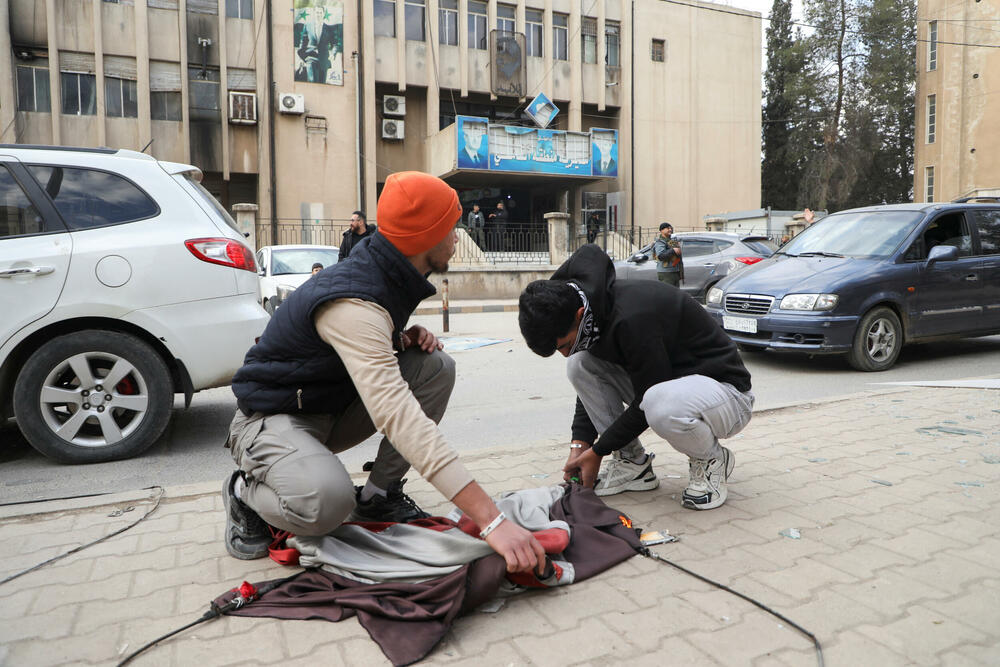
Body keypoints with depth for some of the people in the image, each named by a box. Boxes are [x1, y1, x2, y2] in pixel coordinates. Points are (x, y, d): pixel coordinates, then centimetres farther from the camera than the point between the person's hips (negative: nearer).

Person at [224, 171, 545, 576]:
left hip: (334, 409, 9)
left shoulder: (391, 278, -4)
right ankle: (246, 493, -2)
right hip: (274, 418, -8)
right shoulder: (352, 302, -34)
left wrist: (405, 338, -10)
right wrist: (491, 520, -50)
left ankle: (379, 495, 1)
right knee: (326, 501, -38)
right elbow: (396, 414, -45)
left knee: (436, 367, -9)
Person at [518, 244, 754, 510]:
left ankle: (712, 461, -6)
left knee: (662, 406, -41)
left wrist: (597, 451, -13)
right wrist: (579, 443, -2)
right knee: (580, 366, -8)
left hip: (725, 388, -8)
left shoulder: (633, 318, -33)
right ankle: (632, 463, 2)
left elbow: (647, 401, -24)